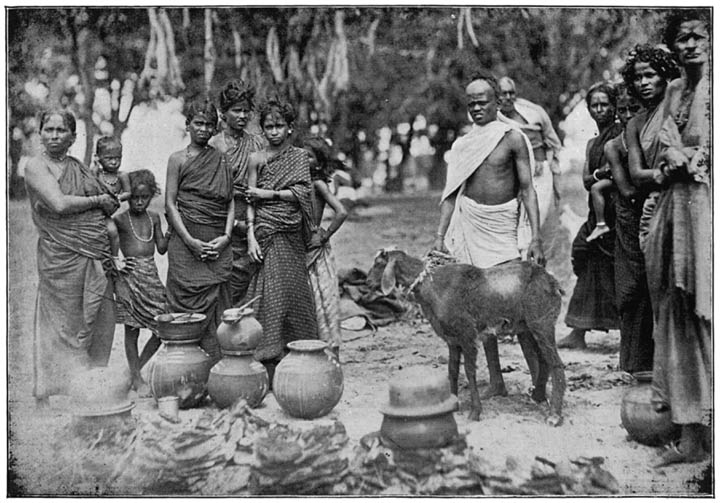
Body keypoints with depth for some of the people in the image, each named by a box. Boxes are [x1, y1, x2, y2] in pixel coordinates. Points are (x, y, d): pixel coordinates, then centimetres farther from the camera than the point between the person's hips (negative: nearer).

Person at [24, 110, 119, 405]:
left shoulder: (79, 167, 16)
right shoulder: (35, 167, -2)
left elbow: (111, 205, 18)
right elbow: (59, 204, -15)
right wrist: (98, 200, -5)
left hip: (97, 256, 6)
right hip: (62, 256, -6)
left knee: (99, 322, 6)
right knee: (65, 324, -1)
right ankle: (52, 392, 10)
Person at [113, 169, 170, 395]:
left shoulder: (154, 218, 10)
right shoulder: (120, 219, -2)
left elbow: (162, 248, 9)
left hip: (151, 274, 4)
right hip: (129, 274, -4)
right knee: (132, 329, 2)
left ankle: (136, 368, 19)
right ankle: (136, 378, 13)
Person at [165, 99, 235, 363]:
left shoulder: (222, 159, 14)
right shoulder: (178, 159, 5)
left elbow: (231, 202, 12)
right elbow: (170, 204, 0)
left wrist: (226, 237, -3)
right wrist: (190, 240, -11)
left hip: (218, 243, 3)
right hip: (187, 241, -3)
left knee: (218, 308, 2)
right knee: (191, 308, -4)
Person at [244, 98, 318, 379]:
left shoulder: (299, 157, 10)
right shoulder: (257, 159, 8)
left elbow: (302, 193, -2)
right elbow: (250, 201, 3)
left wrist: (269, 193, -5)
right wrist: (251, 237, -6)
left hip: (291, 237, 1)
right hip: (265, 235, -1)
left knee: (292, 292, 0)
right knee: (269, 295, -7)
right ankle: (268, 365, -4)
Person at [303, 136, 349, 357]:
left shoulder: (318, 184, -9)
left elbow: (341, 212, -20)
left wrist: (324, 237, -15)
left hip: (314, 249, -6)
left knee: (320, 300, 0)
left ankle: (330, 352, 9)